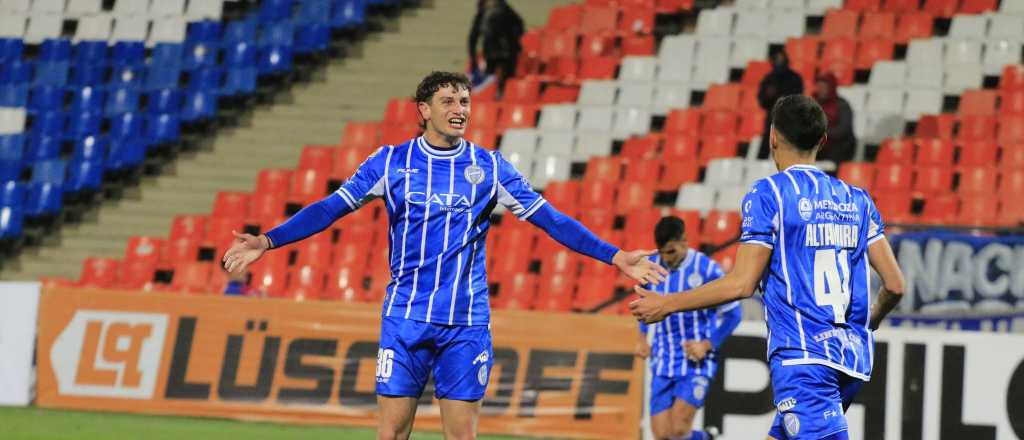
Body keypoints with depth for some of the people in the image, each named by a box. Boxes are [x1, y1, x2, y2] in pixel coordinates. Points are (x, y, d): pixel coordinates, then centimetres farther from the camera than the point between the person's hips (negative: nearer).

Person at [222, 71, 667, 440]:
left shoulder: (489, 167, 4)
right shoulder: (391, 162, 1)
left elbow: (549, 219, 4)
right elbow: (331, 208, -1)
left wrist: (615, 256, -3)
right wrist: (267, 241, -11)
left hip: (466, 324, 1)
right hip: (405, 318, -1)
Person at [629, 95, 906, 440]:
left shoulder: (768, 194, -5)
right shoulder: (856, 200, 12)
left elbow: (742, 284, -10)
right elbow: (895, 285, 9)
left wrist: (666, 305, 0)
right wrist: (870, 321, 31)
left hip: (802, 359, -7)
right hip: (852, 357, 7)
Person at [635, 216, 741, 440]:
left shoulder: (707, 270, -12)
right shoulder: (652, 266, 2)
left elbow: (732, 314, -4)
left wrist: (708, 345, -14)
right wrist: (643, 336, 9)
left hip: (696, 363, -5)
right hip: (662, 364, 5)